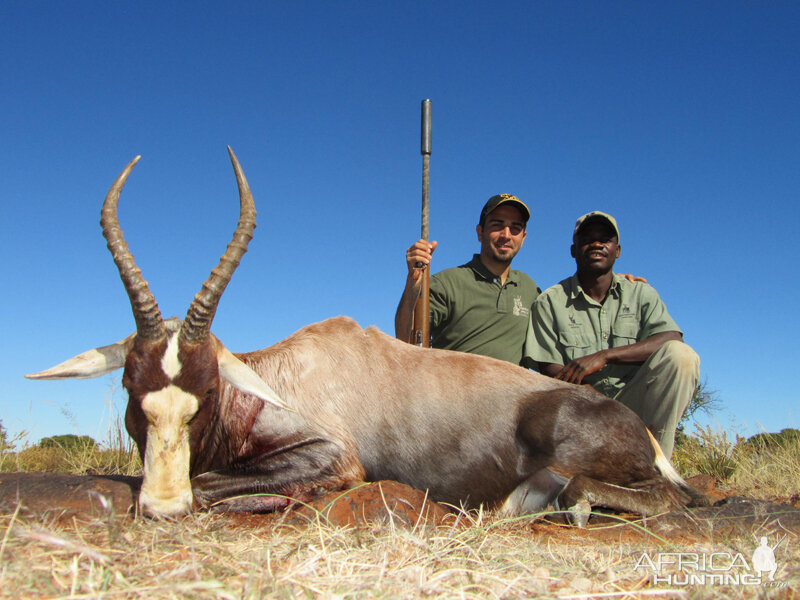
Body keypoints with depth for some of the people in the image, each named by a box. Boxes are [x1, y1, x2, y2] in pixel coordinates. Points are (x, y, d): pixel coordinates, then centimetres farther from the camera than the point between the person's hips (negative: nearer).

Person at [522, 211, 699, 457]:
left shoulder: (640, 293, 11)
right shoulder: (550, 302, 6)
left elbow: (672, 341, -7)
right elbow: (548, 368, -3)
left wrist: (603, 356, -19)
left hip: (635, 406, 2)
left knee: (681, 355, -24)